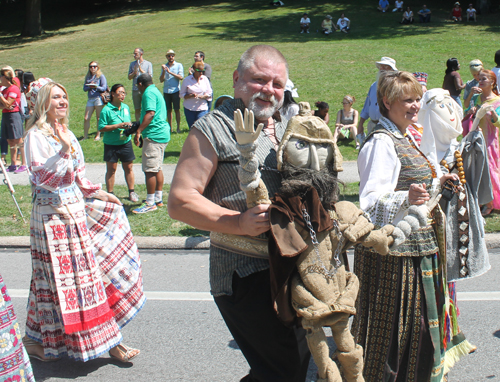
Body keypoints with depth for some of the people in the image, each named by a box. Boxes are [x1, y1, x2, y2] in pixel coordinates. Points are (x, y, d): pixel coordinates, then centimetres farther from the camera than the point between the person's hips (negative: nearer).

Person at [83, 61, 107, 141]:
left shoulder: (101, 76, -1)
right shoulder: (88, 77, 13)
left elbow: (104, 88, -8)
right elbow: (84, 88, 8)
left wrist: (96, 87, -24)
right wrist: (89, 86, -12)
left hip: (98, 98, -4)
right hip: (90, 99, 5)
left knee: (99, 118, 2)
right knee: (86, 118, 1)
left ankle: (98, 135, 10)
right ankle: (85, 136, 10)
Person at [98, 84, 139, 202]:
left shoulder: (126, 107, 7)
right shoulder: (106, 110, -11)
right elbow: (101, 128, -14)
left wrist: (129, 126, -4)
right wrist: (118, 126, -19)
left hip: (126, 142, 4)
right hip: (111, 144, -4)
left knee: (129, 167, 9)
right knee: (111, 169, 5)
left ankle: (132, 192, 21)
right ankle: (110, 194, 15)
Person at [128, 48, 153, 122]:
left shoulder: (148, 64, 3)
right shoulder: (132, 64, 12)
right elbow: (129, 77, 9)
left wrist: (141, 70, -11)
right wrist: (134, 72, -9)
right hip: (135, 90, 3)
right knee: (137, 110, 6)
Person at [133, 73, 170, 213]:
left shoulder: (148, 93, -10)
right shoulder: (156, 91, 21)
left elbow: (150, 113, -23)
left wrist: (139, 131, -25)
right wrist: (141, 129, 33)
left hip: (153, 135, -11)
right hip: (162, 134, 11)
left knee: (150, 170, -8)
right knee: (157, 168, 16)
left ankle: (150, 203, -6)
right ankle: (158, 199, 23)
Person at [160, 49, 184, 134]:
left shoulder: (179, 65, 4)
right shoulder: (164, 66, 12)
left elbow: (181, 77, -9)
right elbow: (161, 80, 6)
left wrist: (170, 72, -14)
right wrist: (163, 71, -10)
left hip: (175, 90, -3)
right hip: (166, 91, 3)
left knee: (177, 110, -2)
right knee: (168, 110, 4)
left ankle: (178, 127, 2)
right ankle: (170, 128, 10)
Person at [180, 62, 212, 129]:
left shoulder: (205, 79, 6)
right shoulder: (187, 80, 0)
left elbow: (209, 93, 6)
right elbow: (182, 94, 1)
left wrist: (201, 96, -14)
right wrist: (191, 95, -18)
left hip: (202, 108, 1)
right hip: (189, 109, 0)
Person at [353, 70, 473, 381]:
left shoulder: (405, 139, 14)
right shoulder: (381, 143, -17)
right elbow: (371, 202, -26)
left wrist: (437, 182, 17)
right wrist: (407, 198, -41)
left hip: (418, 247, 10)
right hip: (394, 251, -10)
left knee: (416, 320, 18)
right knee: (396, 324, -2)